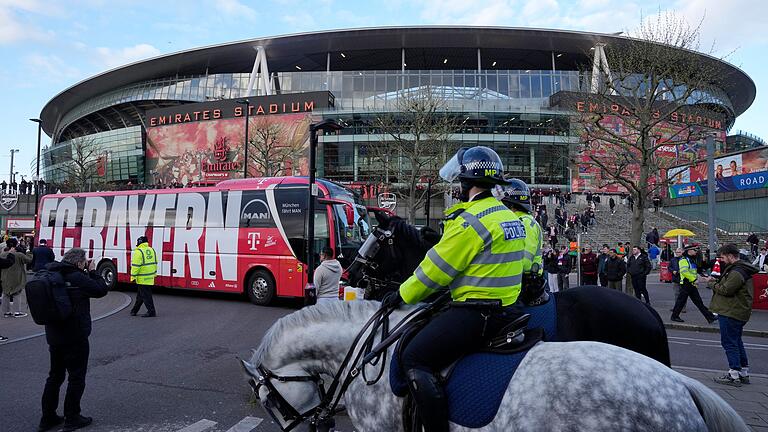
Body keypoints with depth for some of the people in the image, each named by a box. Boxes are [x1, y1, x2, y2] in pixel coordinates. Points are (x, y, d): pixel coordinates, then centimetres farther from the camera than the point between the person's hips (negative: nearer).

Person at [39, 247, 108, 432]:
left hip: (53, 336, 8)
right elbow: (101, 290, -13)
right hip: (75, 337, -8)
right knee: (76, 377, 6)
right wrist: (92, 271, -4)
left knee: (55, 376, 19)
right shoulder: (77, 277, -18)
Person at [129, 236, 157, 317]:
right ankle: (134, 310, 28)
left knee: (146, 295, -3)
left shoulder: (138, 252, -13)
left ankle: (151, 312, -3)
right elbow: (155, 263, 16)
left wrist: (133, 276, -11)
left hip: (142, 278, -8)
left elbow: (135, 265, -17)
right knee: (140, 295, 18)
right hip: (150, 278, 8)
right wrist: (154, 273, 23)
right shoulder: (152, 250, 10)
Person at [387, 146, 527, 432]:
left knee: (414, 360, -10)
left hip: (478, 312, -10)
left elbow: (436, 269, -13)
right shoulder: (507, 214, 12)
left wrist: (402, 295, 0)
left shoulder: (471, 220, -18)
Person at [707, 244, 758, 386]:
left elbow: (726, 290, -23)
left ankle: (734, 376, 0)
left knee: (729, 343, -4)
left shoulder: (737, 272, -20)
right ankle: (744, 373, 26)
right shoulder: (742, 269, 15)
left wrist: (712, 283, -8)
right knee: (737, 342, 18)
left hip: (731, 313, -11)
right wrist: (717, 281, 3)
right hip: (738, 312, 11)